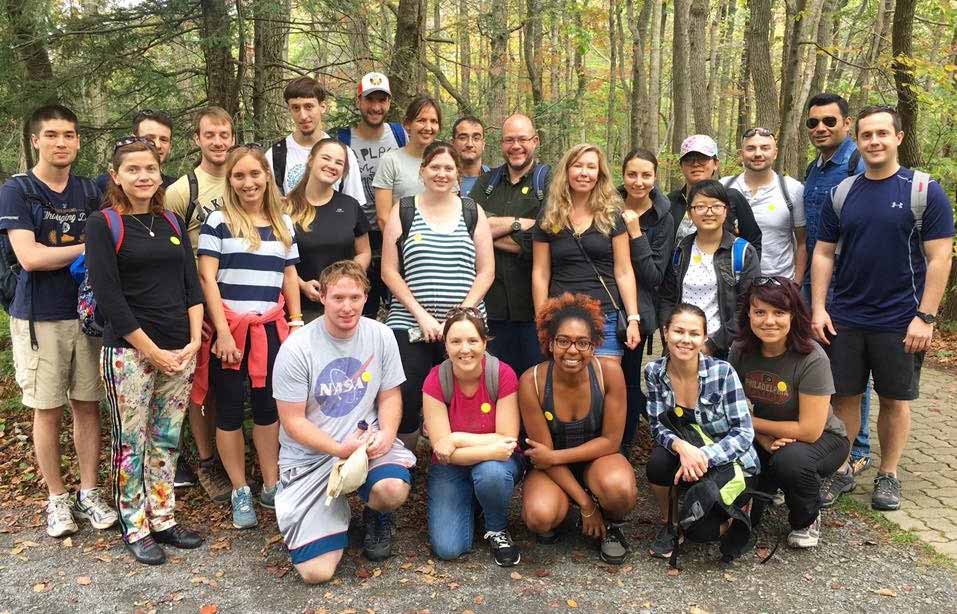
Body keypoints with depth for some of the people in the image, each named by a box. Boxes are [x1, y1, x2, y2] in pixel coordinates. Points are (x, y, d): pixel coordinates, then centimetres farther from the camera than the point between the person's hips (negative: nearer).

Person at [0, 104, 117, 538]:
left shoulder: (90, 192, 9)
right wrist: (88, 248, -10)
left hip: (88, 313, 3)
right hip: (39, 318, -3)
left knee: (87, 405, 7)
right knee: (47, 410, 5)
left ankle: (89, 493, 19)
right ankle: (57, 498, 19)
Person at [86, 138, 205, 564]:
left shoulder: (173, 223, 11)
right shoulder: (102, 225, -4)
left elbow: (192, 284, 9)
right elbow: (108, 296, -11)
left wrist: (194, 341, -3)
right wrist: (153, 352, -12)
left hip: (180, 350, 5)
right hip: (128, 351, -4)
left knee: (166, 439, 11)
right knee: (131, 442, 4)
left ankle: (162, 519, 24)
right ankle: (135, 528, 18)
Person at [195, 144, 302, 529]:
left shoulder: (283, 223, 11)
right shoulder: (218, 221, -2)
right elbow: (206, 278, -7)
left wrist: (296, 323, 8)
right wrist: (222, 332, -13)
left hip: (269, 329, 4)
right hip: (229, 328, -3)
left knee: (268, 406, 10)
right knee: (230, 409, 5)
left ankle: (271, 486, 23)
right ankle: (240, 494, 18)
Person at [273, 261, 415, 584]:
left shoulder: (381, 336, -3)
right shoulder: (296, 349, -13)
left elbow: (390, 396, 6)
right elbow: (293, 421, -10)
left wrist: (387, 433, -14)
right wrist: (340, 449, -22)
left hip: (367, 441, 2)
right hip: (310, 455, -2)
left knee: (393, 489, -34)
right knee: (317, 572, -11)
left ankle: (377, 519, 8)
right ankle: (338, 513, 25)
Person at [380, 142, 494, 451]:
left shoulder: (473, 212, 9)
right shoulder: (403, 211, 7)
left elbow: (485, 271, 6)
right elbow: (389, 271, 3)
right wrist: (421, 315, -8)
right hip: (410, 326, -1)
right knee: (405, 402, -3)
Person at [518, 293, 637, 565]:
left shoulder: (609, 371, -20)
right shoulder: (531, 381, -21)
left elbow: (611, 440, -13)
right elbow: (543, 449, -14)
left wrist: (555, 456, -19)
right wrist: (585, 504, -16)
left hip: (597, 459, 1)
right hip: (551, 468, 0)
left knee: (618, 488, -34)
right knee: (540, 516, -32)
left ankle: (613, 526, 3)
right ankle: (551, 523, 8)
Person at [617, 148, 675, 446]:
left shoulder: (662, 219, -2)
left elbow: (654, 277, -9)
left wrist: (636, 234, -16)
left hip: (635, 312, -1)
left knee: (628, 381, 4)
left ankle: (622, 447, 22)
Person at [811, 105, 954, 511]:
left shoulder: (924, 191, -4)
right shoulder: (842, 193, 5)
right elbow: (823, 253, 8)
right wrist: (818, 308, 0)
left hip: (900, 322, -2)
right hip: (844, 319, 3)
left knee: (895, 399, 9)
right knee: (843, 397, 7)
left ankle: (888, 475, 24)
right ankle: (840, 470, 21)